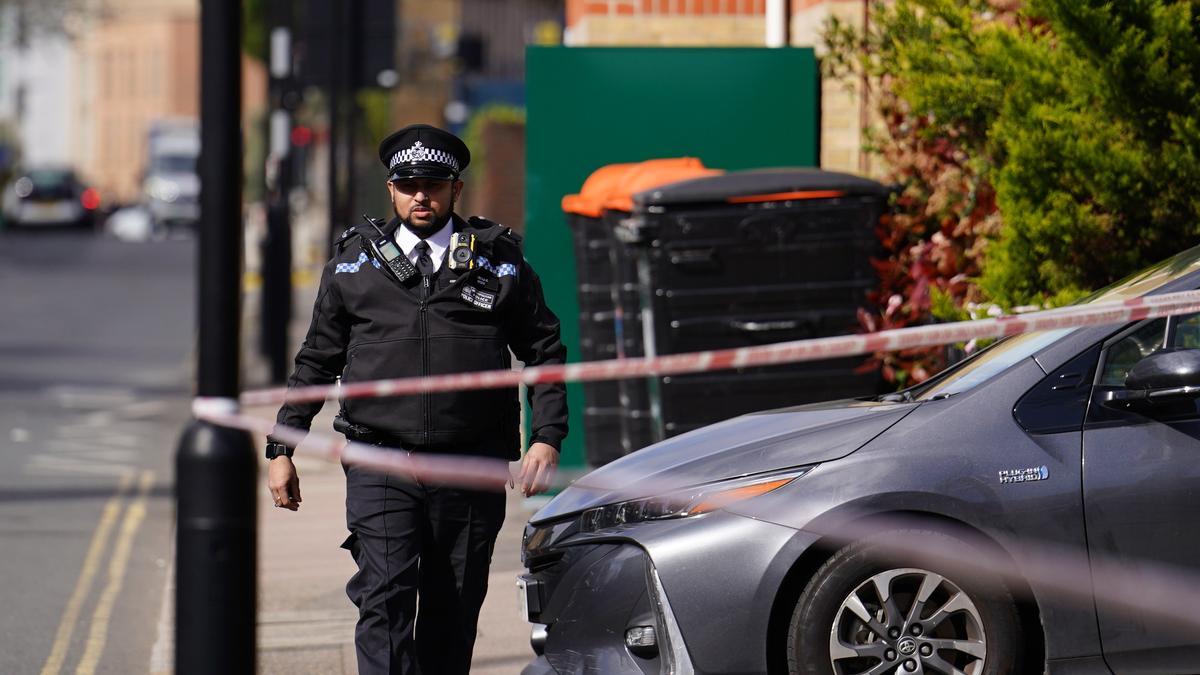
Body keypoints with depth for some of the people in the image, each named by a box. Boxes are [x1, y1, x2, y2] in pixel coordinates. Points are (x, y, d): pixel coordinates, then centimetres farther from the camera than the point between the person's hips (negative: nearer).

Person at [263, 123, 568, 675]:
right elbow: (316, 363, 15)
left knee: (453, 615, 6)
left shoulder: (500, 262, 8)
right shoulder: (353, 264, 10)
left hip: (471, 473, 1)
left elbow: (545, 353, 10)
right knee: (384, 602, -14)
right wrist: (281, 449, 11)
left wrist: (547, 439, -2)